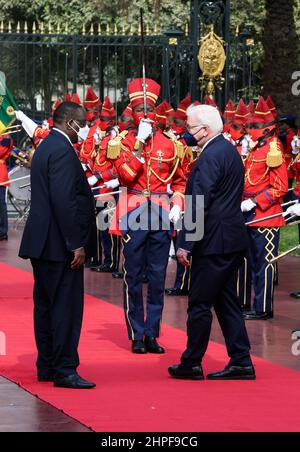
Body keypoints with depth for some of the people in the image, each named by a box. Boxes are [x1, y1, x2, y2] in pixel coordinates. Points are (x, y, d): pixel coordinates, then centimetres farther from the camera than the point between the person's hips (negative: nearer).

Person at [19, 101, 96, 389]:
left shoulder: (46, 147, 15)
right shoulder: (62, 150, -16)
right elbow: (64, 200, -23)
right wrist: (76, 244, -22)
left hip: (41, 242, 11)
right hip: (59, 244, -11)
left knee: (46, 305, 14)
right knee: (66, 307, -7)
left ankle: (46, 367, 21)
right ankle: (64, 370, -5)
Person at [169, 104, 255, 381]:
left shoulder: (211, 156, -17)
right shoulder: (229, 150, 14)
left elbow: (198, 204, -21)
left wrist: (186, 244, -20)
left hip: (214, 243, -10)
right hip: (233, 239, 10)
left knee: (200, 303, -1)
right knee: (226, 301, 13)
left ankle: (192, 363, 5)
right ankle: (241, 362, 12)